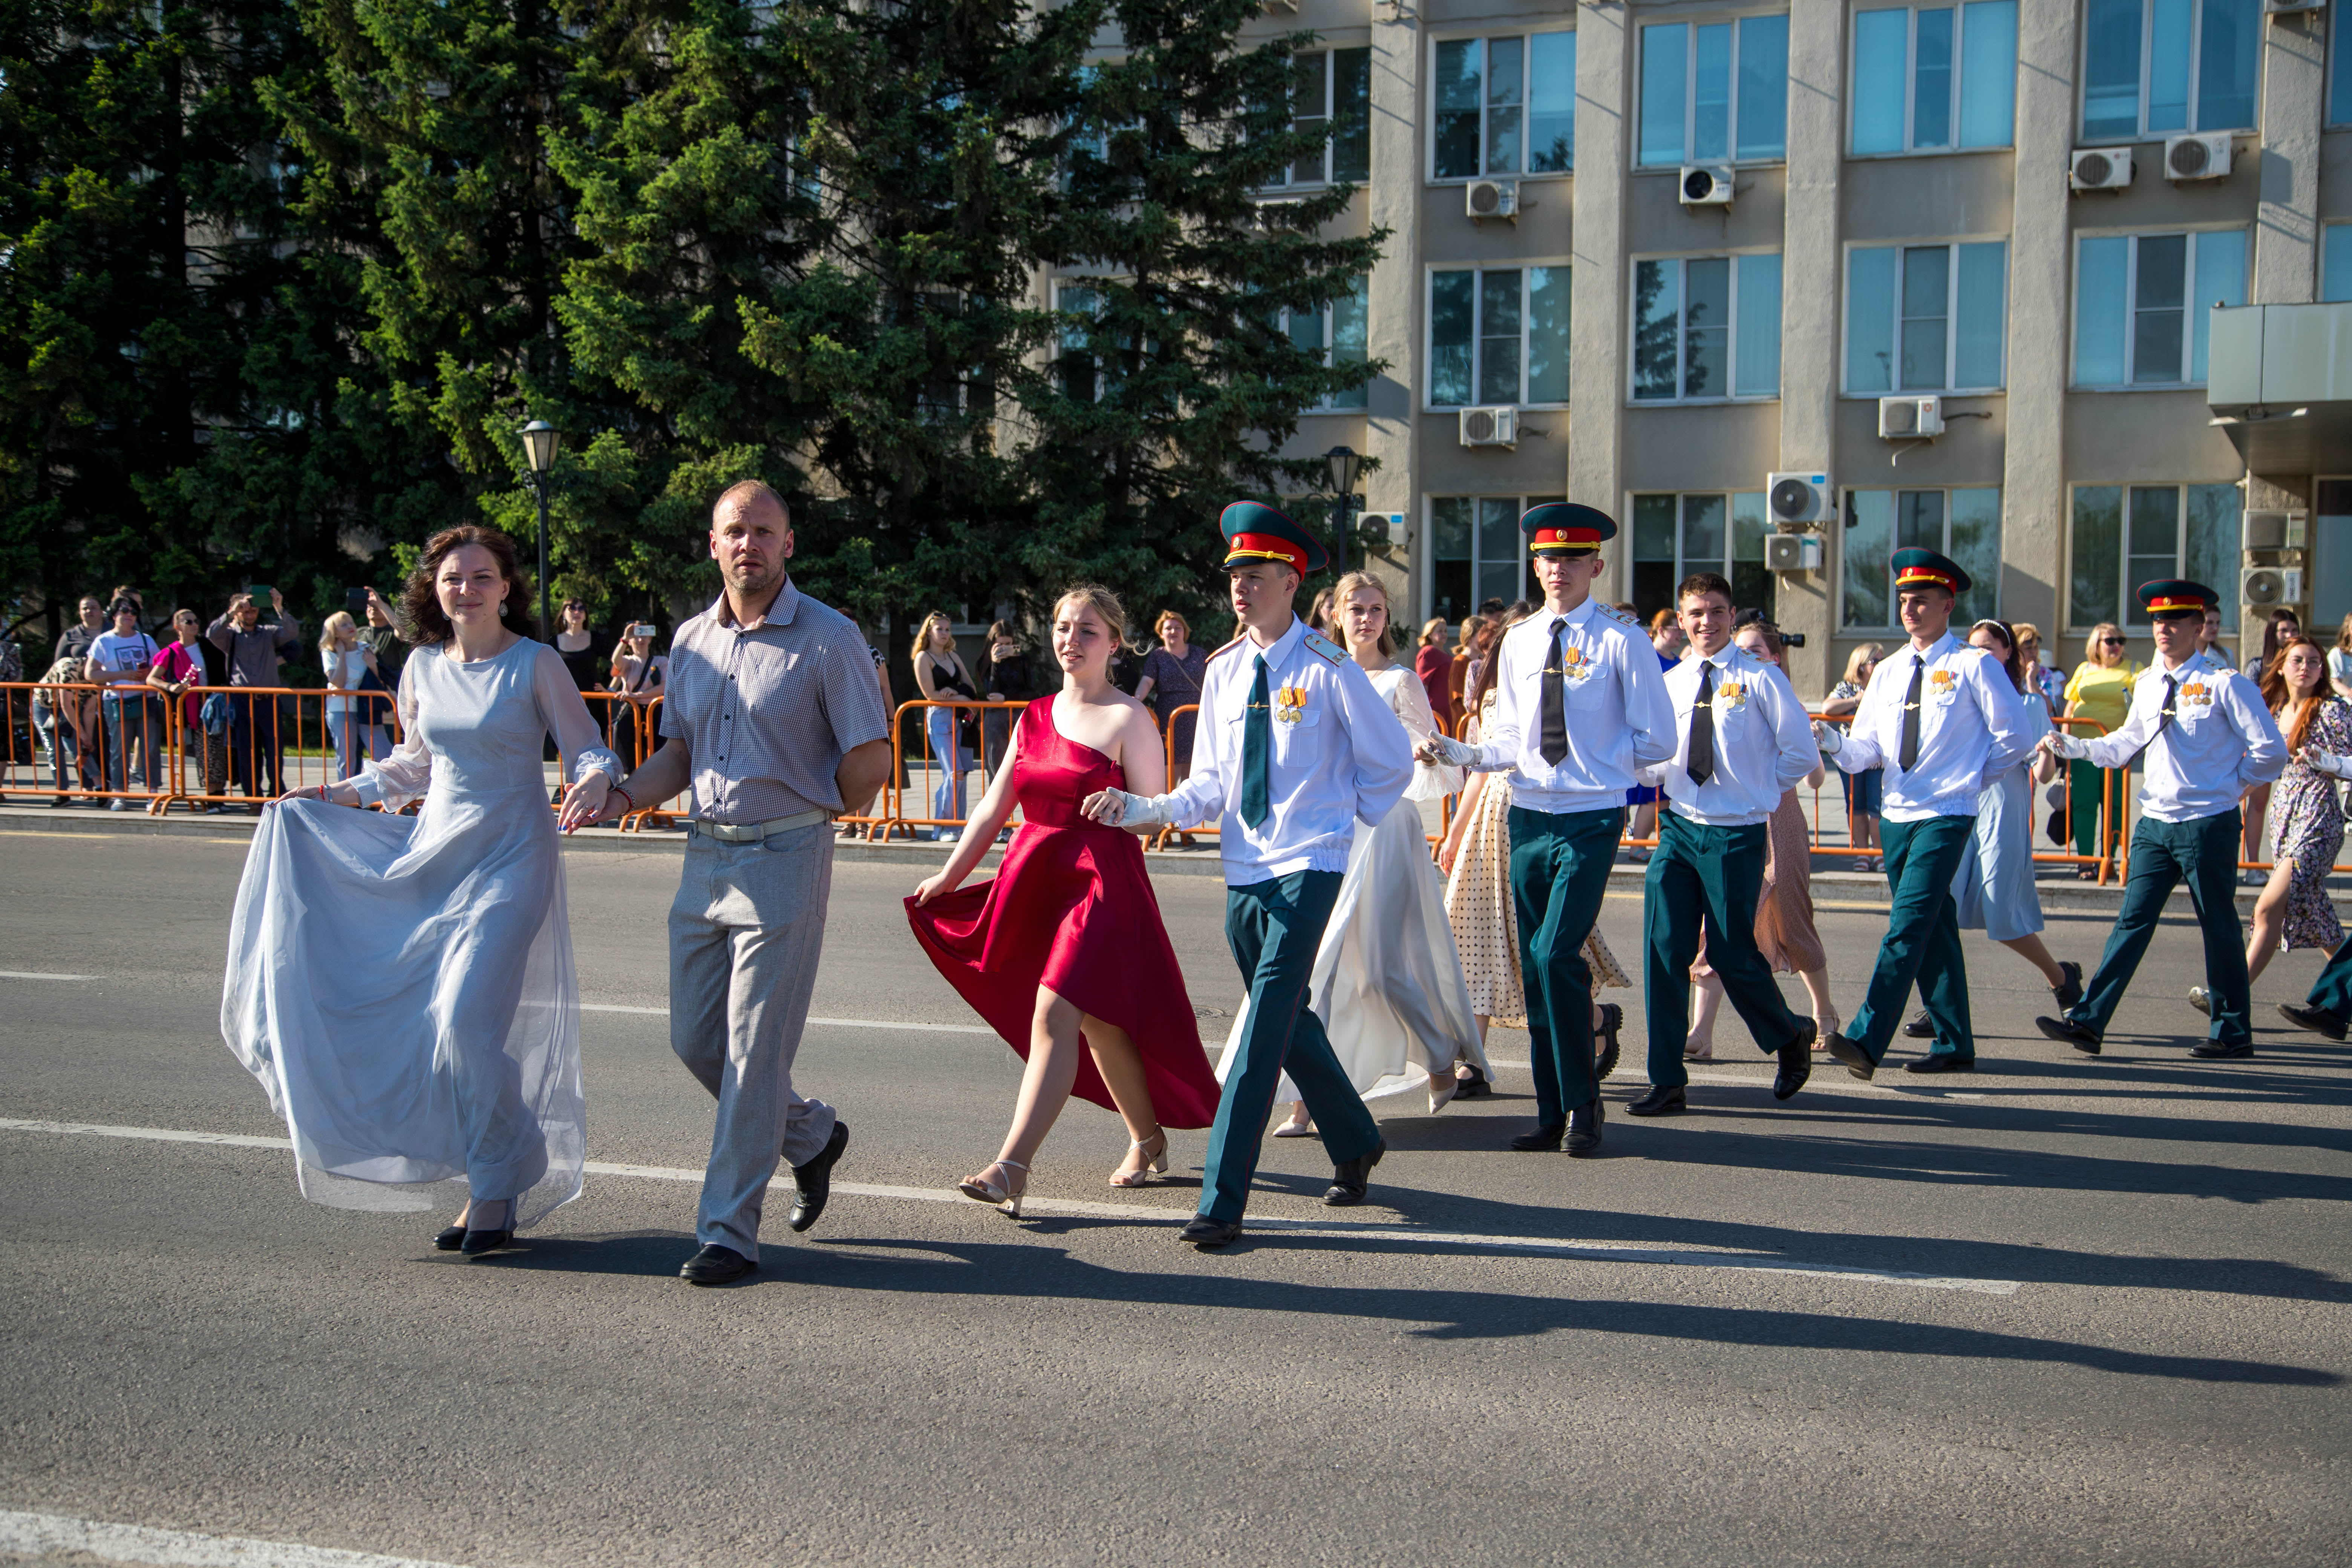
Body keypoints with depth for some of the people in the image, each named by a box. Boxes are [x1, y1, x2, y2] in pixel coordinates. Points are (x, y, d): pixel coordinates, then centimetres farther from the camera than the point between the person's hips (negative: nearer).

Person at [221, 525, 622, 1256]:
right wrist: (343, 792, 12)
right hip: (432, 852, 6)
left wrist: (595, 784, -26)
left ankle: (502, 1188, 2)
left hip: (510, 856, -6)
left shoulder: (535, 664, -6)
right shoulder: (424, 668, 8)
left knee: (466, 1019, -15)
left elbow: (591, 751, -5)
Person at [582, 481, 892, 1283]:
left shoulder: (829, 640, -8)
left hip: (784, 860, -7)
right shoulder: (691, 641, 11)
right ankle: (811, 1136, 35)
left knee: (755, 1050, -5)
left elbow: (871, 761, -5)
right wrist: (625, 793, 0)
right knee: (695, 1040, 11)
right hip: (704, 857, 7)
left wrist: (804, 814, 5)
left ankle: (728, 1231, 4)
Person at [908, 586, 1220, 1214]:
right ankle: (1149, 1142, 30)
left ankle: (1010, 1168, -19)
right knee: (1095, 1022, 13)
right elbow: (995, 806, 16)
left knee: (1054, 1015, -16)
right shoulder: (1036, 717, 14)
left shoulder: (1128, 719, -5)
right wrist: (949, 875, 14)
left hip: (1101, 883, -6)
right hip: (1036, 880, 7)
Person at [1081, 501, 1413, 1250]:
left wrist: (1342, 818, 5)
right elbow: (1208, 787, 8)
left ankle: (1222, 1201, -12)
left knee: (1266, 1027, -13)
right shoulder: (1224, 673, 8)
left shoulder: (1328, 669, -7)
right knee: (1289, 1024, 16)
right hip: (1244, 870, 6)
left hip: (1307, 866, -6)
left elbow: (1391, 763, 4)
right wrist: (1137, 808, -7)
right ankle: (1356, 1145, 38)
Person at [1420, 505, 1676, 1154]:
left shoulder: (1622, 641, -4)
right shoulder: (1518, 642, 11)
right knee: (1533, 965, 7)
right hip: (1528, 816, 5)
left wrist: (1595, 759, -4)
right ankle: (1553, 1113, 18)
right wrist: (1460, 754, -3)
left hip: (1591, 819, -5)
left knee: (1556, 954, -17)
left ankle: (1583, 1107, 1)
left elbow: (1657, 741, 0)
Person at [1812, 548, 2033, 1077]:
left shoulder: (1973, 666, -4)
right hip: (1896, 816, 6)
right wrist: (1834, 741, -11)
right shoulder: (1889, 671, 13)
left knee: (1908, 925, -15)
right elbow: (1866, 751, 8)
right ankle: (1954, 1046, 19)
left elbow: (2016, 738, -1)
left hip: (1945, 816, -6)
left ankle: (1866, 1041, -22)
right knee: (1934, 931, 12)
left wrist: (1970, 777, 0)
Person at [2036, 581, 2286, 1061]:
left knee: (2219, 927, 5)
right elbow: (2129, 743, 18)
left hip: (2208, 825, -5)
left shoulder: (2225, 683, -10)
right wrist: (2074, 746, 5)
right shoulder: (2148, 684, 9)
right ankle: (2088, 1022, -2)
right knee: (2132, 922, 2)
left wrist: (2231, 783, 0)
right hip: (2155, 822, 5)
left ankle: (2232, 1033, 17)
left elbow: (2271, 751, -7)